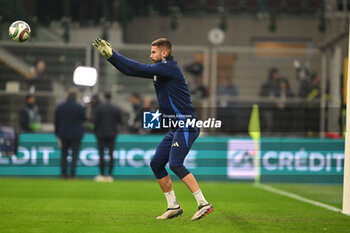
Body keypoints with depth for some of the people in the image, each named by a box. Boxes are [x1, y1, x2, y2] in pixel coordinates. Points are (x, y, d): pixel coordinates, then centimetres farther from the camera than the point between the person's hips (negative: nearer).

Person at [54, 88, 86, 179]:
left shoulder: (60, 106, -2)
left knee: (63, 154, 12)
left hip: (63, 134, 3)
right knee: (74, 154, 2)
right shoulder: (79, 107, -13)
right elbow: (84, 119, 0)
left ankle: (63, 173, 11)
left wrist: (57, 133, 14)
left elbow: (56, 121, 4)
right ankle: (72, 174, -4)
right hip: (76, 134, -3)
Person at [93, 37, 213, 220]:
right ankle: (173, 207, 15)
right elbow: (130, 71, 18)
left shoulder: (169, 67, -13)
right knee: (156, 164, 9)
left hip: (186, 127, -10)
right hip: (175, 128, 10)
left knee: (175, 164, -21)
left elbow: (140, 70, -21)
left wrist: (112, 54, -18)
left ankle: (203, 204, -21)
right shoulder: (159, 70, 15)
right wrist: (110, 56, 10)